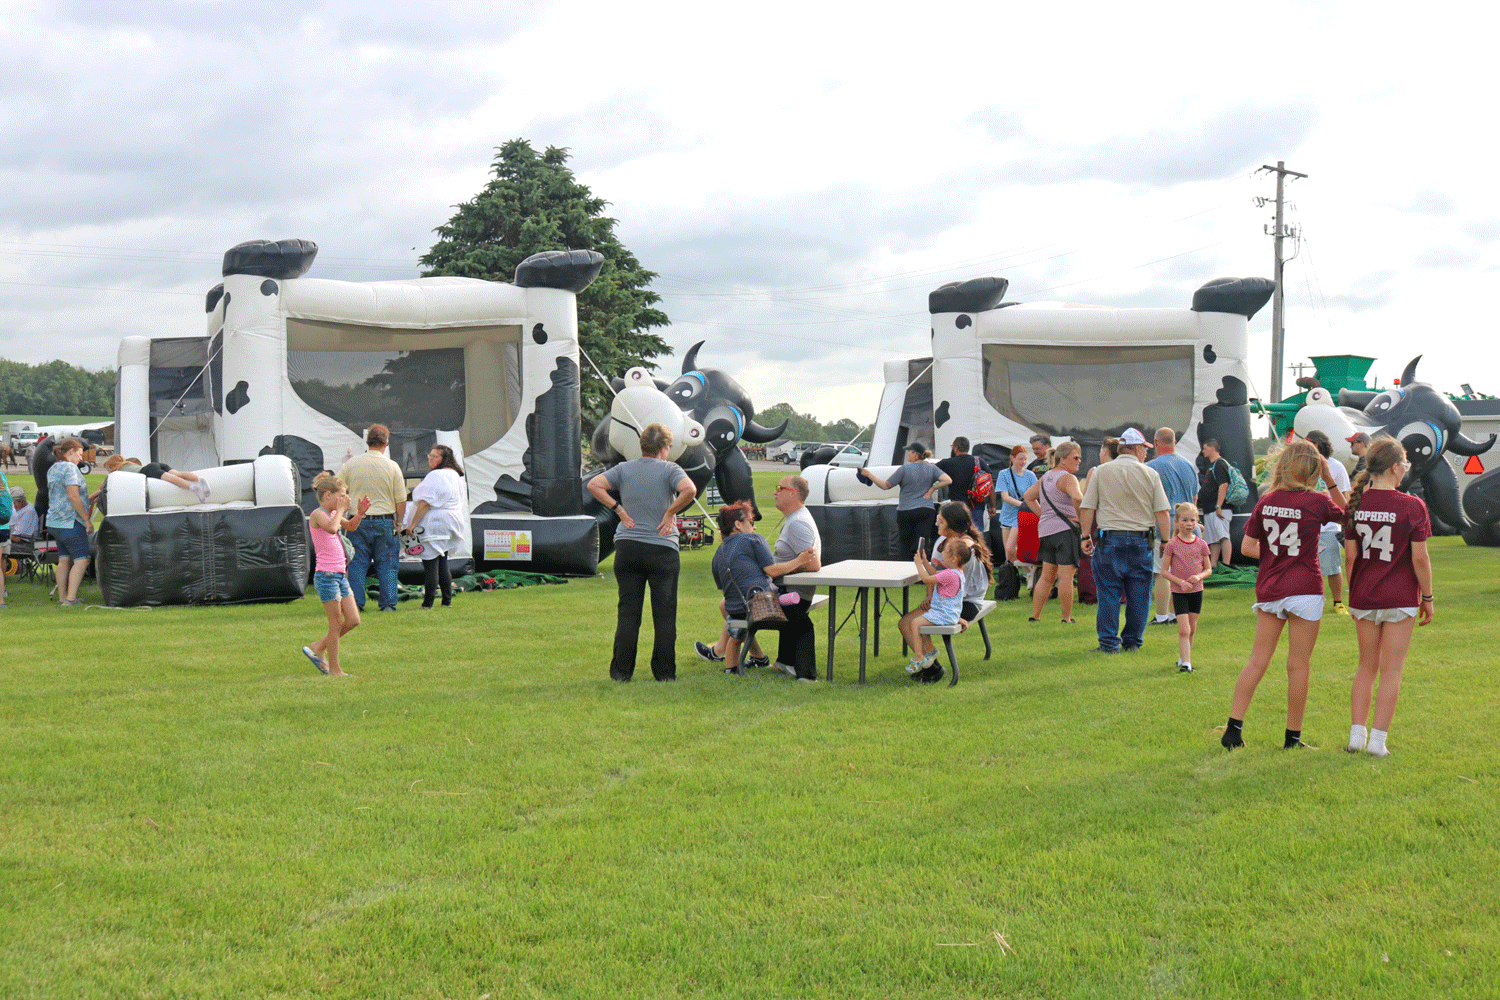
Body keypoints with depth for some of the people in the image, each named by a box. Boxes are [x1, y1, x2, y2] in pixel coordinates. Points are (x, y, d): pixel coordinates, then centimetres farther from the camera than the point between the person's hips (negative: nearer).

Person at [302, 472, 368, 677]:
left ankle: (318, 647, 22)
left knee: (353, 620, 9)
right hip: (326, 575, -9)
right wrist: (340, 510, -15)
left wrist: (360, 513, 14)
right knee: (337, 624, -4)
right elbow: (331, 528, -31)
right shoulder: (317, 514, -11)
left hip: (339, 575, 9)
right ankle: (334, 668, 5)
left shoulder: (332, 514, 15)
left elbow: (350, 526, 32)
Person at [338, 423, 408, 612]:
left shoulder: (351, 464, 0)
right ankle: (388, 603, 4)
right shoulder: (392, 467, -3)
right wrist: (399, 523, 11)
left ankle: (356, 603, 4)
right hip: (385, 521, -1)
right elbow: (401, 500, -1)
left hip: (358, 521, 1)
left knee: (357, 565, 6)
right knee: (387, 565, 6)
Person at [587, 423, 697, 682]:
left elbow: (594, 485, -1)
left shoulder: (624, 469, 7)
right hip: (662, 549, -3)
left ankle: (621, 670, 5)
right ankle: (664, 672, 6)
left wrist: (618, 509, 2)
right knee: (664, 614, 4)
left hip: (627, 547, 3)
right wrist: (670, 513, -9)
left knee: (627, 612, 7)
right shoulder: (669, 469, -3)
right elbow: (689, 490, -21)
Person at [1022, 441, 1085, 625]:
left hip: (1045, 530, 8)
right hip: (1065, 529, -8)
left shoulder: (1046, 478, 17)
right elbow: (1077, 498, -29)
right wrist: (1081, 518, -14)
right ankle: (1067, 619, -3)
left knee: (1046, 576, 13)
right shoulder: (1067, 478, -10)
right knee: (1066, 576, -5)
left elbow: (1028, 496, 29)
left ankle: (1034, 616, 12)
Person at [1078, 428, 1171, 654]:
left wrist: (1086, 536, 7)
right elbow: (1161, 512, 1)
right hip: (1141, 541, 0)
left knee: (1108, 593, 2)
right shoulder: (1150, 474, 3)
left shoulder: (1101, 472, 3)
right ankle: (1133, 641, 14)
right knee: (1139, 594, 9)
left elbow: (1087, 509, -1)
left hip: (1110, 540, 0)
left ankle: (1109, 642, 1)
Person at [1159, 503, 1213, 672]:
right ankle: (1185, 662, -12)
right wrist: (1180, 582, -16)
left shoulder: (1201, 544, 1)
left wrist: (1199, 576, -14)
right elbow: (1164, 571, -4)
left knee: (1192, 628, 12)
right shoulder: (1172, 545, -7)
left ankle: (1183, 657, 29)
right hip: (1179, 592, -3)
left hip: (1197, 591, 3)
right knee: (1184, 629, -11)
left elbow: (1209, 569, 7)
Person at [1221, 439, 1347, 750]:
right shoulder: (1317, 502, -9)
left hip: (1268, 589, 4)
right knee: (1298, 666, 4)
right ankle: (1293, 736, 10)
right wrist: (1330, 479, 7)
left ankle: (1234, 727, 3)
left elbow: (1247, 547, 5)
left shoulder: (1266, 502, 2)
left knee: (1258, 660, 9)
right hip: (1304, 590, -4)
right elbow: (1345, 512, 13)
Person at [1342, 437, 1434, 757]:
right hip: (1400, 598, -4)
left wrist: (1353, 593, 13)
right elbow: (1419, 557, -10)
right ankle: (1378, 740, 4)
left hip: (1364, 597, 4)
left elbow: (1350, 555, 2)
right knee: (1391, 672, 4)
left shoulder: (1357, 503, 0)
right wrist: (1427, 597, 0)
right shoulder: (1412, 506, -11)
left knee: (1366, 667, 17)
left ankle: (1357, 735, 13)